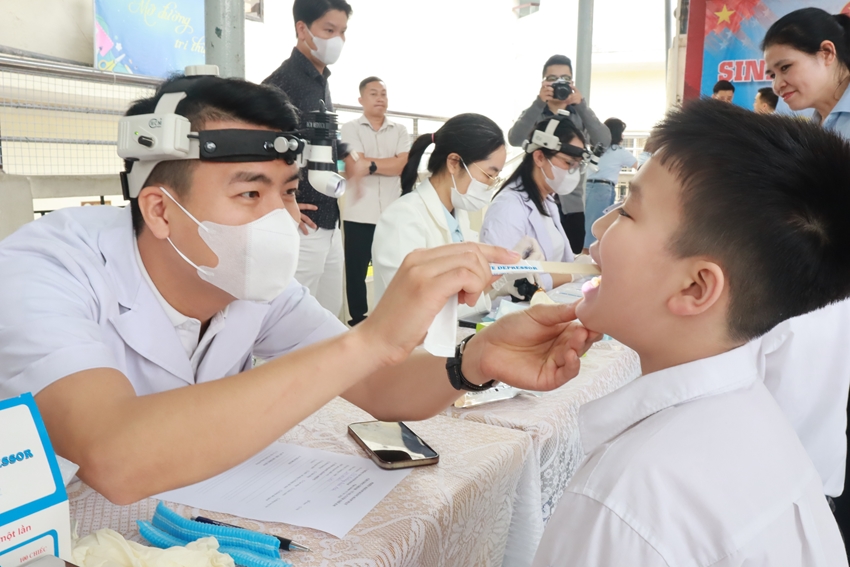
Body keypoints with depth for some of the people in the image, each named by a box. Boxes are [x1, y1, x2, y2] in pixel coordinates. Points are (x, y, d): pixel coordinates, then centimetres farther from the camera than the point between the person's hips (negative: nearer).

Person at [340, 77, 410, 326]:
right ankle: (358, 322, 16)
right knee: (356, 272, 5)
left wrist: (369, 164, -10)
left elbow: (403, 165, -5)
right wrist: (388, 164, -5)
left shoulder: (400, 131, 11)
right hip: (358, 214, -2)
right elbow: (354, 168, -9)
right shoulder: (350, 128, 4)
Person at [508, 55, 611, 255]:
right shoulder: (533, 113, 6)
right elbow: (515, 140, -16)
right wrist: (539, 102, -26)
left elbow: (604, 142, -10)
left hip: (572, 205, 1)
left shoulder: (582, 114, 9)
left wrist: (581, 104, -21)